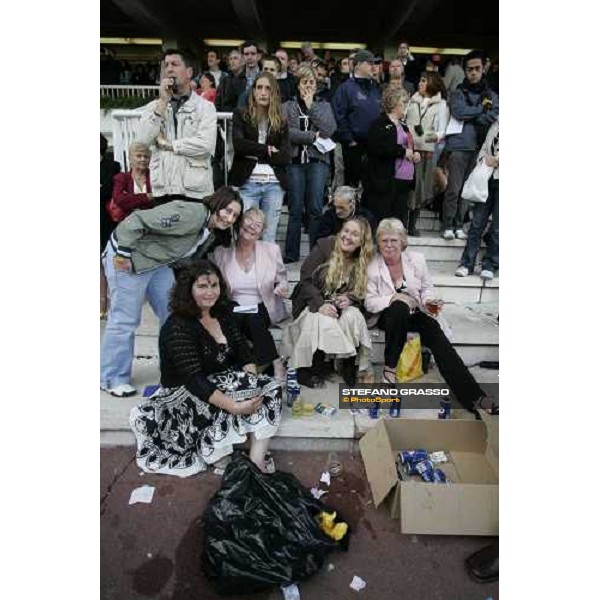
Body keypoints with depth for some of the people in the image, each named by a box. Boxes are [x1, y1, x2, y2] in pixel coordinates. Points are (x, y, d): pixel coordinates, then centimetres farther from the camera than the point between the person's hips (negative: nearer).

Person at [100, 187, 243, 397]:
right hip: (127, 259, -9)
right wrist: (123, 254, -26)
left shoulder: (211, 235, 2)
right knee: (125, 320, -3)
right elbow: (136, 221, -28)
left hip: (158, 264, 9)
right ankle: (112, 379, 14)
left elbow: (188, 259, 14)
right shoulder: (190, 214, -28)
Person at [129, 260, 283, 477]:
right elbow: (194, 380, -28)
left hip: (221, 384, 7)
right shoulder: (178, 327, -20)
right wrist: (235, 406, -35)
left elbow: (244, 353, 2)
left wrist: (253, 382, -18)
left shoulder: (222, 313, 2)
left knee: (269, 388, -16)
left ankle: (256, 461, -22)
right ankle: (213, 453, -17)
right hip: (185, 395, -7)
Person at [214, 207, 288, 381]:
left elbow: (282, 280, 8)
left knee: (254, 319, -32)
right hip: (234, 310, 1)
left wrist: (281, 287, -16)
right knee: (235, 319, -31)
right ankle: (274, 361, -20)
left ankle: (275, 363, -17)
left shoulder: (271, 250, -2)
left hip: (263, 308, -1)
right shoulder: (221, 251, -2)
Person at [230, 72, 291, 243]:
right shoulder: (241, 115, 10)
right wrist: (267, 149, -5)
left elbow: (285, 157, 2)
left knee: (269, 239, 4)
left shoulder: (281, 122, 13)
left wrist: (255, 153, -5)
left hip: (274, 184, 2)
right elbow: (238, 144, -6)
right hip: (247, 182, -2)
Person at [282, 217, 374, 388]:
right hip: (313, 303, -3)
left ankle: (351, 368, -14)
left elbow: (360, 294, 6)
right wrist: (321, 304, -27)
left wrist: (349, 300, -19)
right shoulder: (324, 246, -8)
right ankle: (310, 371, -14)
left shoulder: (363, 262, 3)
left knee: (354, 318, -30)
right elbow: (305, 280, -13)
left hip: (341, 306, 3)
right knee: (324, 323, -34)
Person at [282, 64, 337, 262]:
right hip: (295, 161, 0)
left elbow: (329, 129, -3)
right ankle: (291, 253, 7)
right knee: (295, 209, 0)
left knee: (316, 209, -5)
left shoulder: (324, 105, 17)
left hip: (318, 161, 1)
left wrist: (311, 106, 0)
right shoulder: (288, 106, 12)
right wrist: (313, 136, -6)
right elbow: (286, 132, -6)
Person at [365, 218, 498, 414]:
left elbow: (427, 288, 10)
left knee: (439, 340, -23)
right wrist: (393, 298, -26)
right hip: (388, 316, -2)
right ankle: (389, 369, -24)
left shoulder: (417, 259, 0)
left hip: (415, 313, 3)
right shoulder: (372, 266, -7)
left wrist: (429, 301, -13)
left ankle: (474, 398, -25)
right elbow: (369, 302, -9)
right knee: (399, 308, -38)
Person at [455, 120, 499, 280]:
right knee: (477, 222, 1)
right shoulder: (495, 124, 16)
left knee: (497, 227, 1)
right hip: (487, 177, 4)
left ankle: (489, 265, 10)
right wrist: (484, 159, -1)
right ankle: (466, 264, 5)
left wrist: (496, 160, -11)